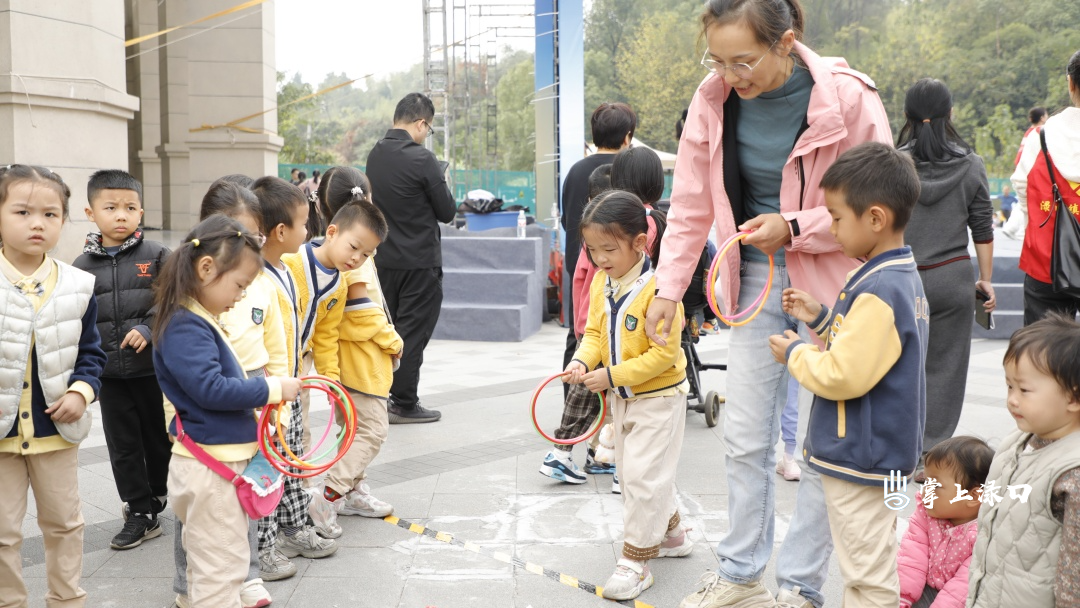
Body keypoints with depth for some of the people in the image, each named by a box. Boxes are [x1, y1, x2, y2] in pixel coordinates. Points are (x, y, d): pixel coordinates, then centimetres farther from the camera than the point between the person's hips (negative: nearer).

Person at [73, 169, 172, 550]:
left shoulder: (156, 256, -5)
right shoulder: (83, 267, 2)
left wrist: (149, 329, -19)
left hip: (153, 367, -2)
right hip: (109, 373, 2)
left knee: (159, 437, 12)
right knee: (123, 444, 7)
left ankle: (157, 497, 33)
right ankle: (140, 512, 18)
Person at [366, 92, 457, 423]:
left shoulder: (375, 155, 5)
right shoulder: (421, 158, -18)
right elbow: (447, 212, -12)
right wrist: (441, 185, 8)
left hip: (384, 257, 7)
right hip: (419, 262, -7)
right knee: (413, 333, 2)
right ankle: (404, 404, 7)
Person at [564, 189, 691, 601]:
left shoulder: (657, 288, -26)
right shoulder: (602, 281, -2)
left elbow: (663, 353, -26)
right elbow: (594, 330, 6)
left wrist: (611, 375, -26)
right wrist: (582, 361, -15)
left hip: (658, 398, -8)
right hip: (621, 396, 8)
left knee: (642, 475, -5)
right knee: (633, 471, 19)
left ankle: (636, 562, 7)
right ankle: (671, 535, 39)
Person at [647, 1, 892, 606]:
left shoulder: (847, 98, -18)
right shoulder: (714, 101, -6)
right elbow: (691, 208, 2)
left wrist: (794, 228, -21)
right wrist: (669, 288, -3)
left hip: (829, 284, -4)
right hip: (757, 279, 4)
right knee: (745, 438, 9)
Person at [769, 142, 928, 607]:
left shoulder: (878, 292, -24)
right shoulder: (903, 276, 7)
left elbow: (842, 376, -26)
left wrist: (795, 354, -10)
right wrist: (820, 319, 8)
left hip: (859, 460, -11)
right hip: (875, 454, 11)